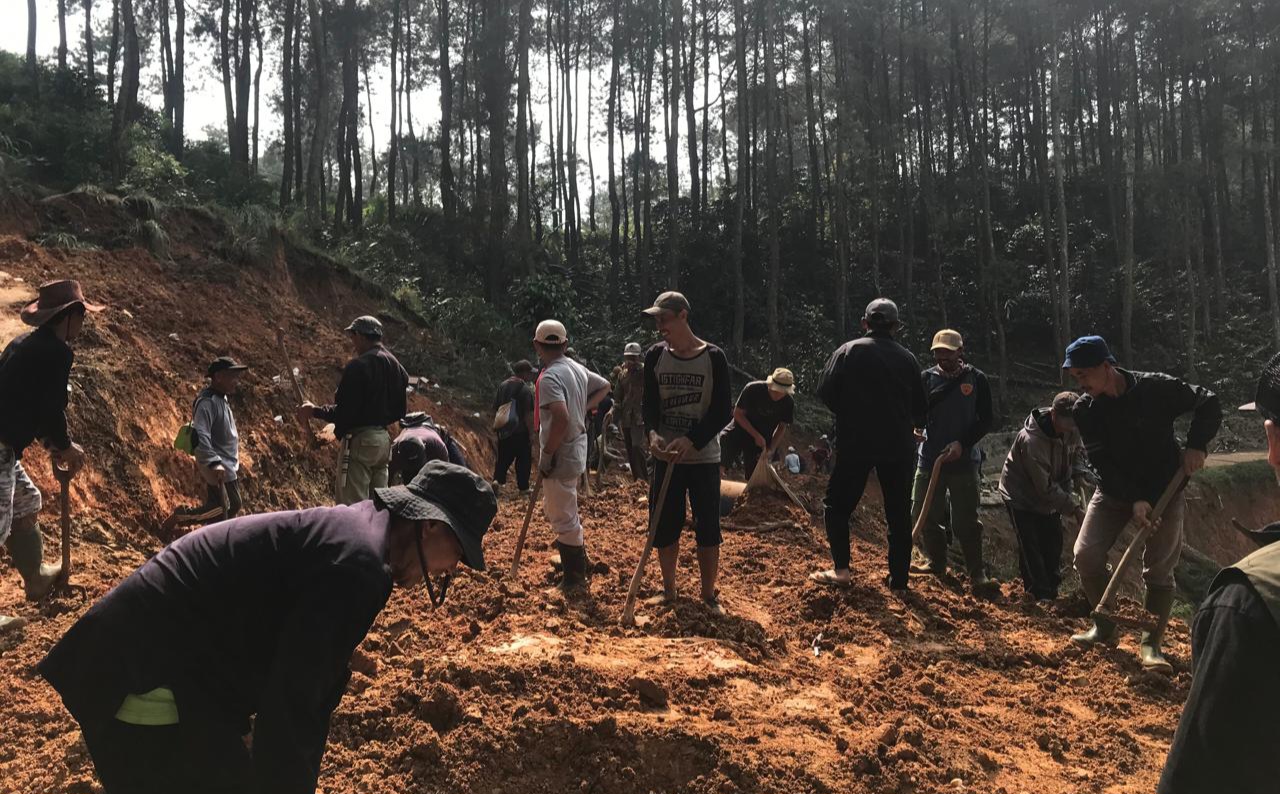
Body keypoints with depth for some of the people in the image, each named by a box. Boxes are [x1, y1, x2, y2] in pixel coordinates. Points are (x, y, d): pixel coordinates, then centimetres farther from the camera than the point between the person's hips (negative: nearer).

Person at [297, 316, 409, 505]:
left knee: (353, 507, -5)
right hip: (384, 439, 8)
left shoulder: (358, 366, -15)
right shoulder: (395, 365, 10)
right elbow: (400, 410, 14)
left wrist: (314, 411, -3)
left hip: (360, 441, -8)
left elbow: (345, 412, -17)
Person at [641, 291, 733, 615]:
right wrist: (653, 433, -17)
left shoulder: (713, 357, -8)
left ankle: (709, 594, 17)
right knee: (664, 526, 8)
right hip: (665, 456, 3)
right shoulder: (655, 355, 2)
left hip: (703, 458, -3)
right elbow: (649, 404, 4)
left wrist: (691, 441, -21)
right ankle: (669, 590, 25)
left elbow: (723, 412, -9)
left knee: (708, 527, 1)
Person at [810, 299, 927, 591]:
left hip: (855, 443, -2)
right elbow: (920, 408, 9)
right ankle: (898, 579, 13)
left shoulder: (848, 351, -4)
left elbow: (825, 392, -7)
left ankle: (841, 569, 1)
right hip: (898, 446, 3)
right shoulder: (907, 358, 4)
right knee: (899, 515, 11)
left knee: (837, 504, 10)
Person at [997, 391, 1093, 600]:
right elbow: (1046, 487, -31)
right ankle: (1040, 594, -5)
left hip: (1050, 496, 7)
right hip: (1021, 496, -7)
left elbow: (1077, 451, 9)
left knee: (1053, 544, 9)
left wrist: (1080, 473, -11)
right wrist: (1074, 508, -31)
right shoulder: (1031, 441, -37)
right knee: (1031, 548, -9)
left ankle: (1052, 590, 21)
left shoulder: (1071, 430, -14)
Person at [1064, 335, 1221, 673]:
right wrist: (1133, 499, -25)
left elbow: (1209, 403, -6)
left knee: (1159, 571, -2)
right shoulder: (1085, 409, -11)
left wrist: (1196, 445, -19)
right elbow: (1102, 462, -15)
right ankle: (1105, 628, 13)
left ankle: (1151, 644, 9)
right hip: (1115, 491, 3)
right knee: (1086, 556, -6)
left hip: (1164, 489, -2)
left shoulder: (1156, 388, -18)